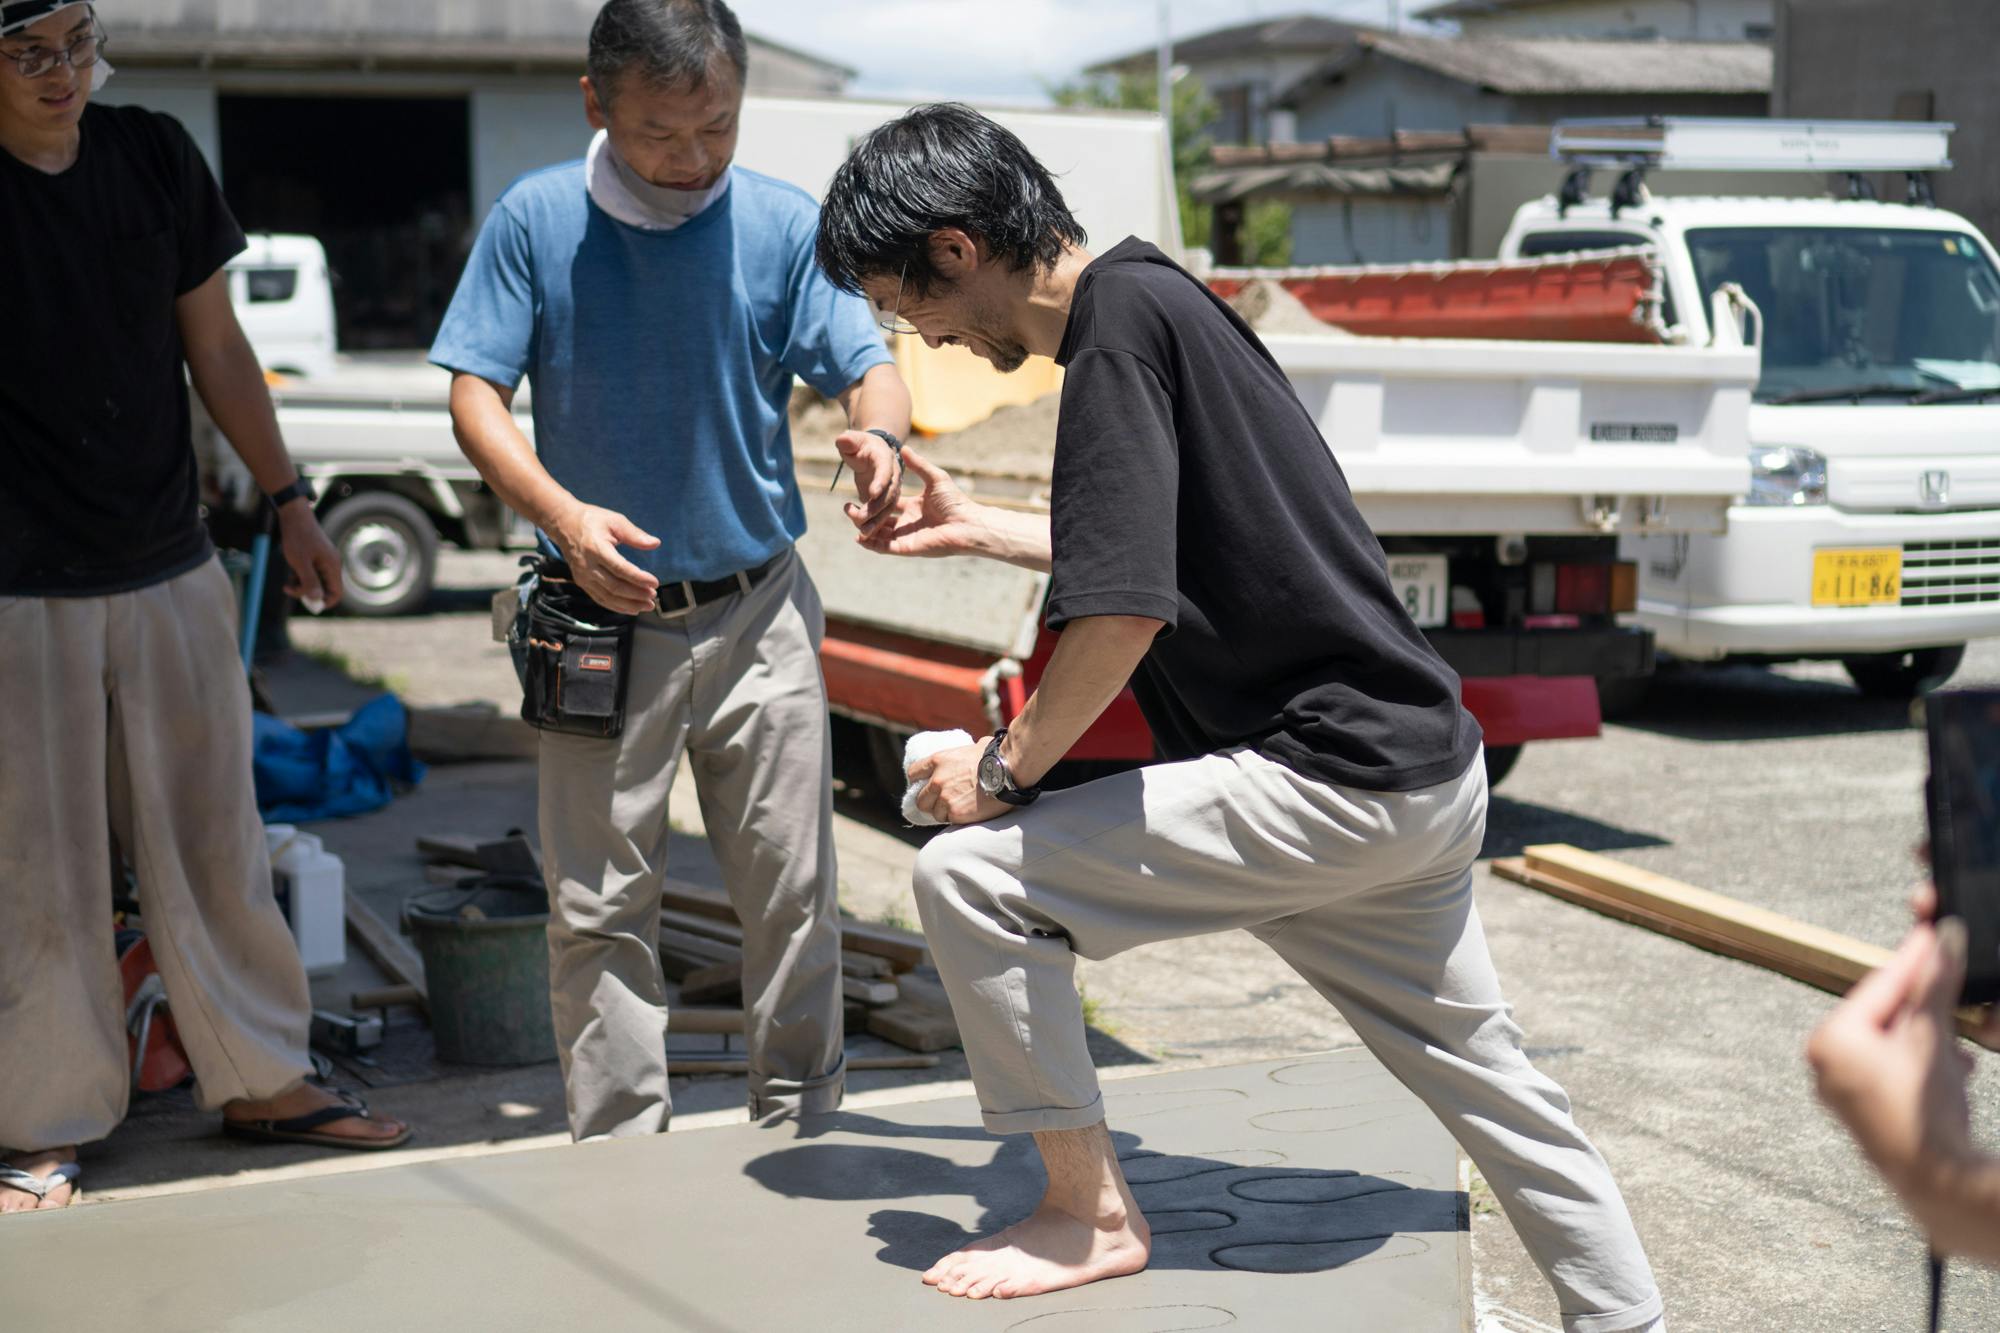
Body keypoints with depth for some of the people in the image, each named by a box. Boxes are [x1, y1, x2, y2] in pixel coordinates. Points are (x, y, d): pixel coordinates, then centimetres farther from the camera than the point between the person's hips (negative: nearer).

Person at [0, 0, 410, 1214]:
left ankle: (264, 1079, 26)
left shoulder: (155, 155, 4)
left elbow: (217, 348, 12)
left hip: (173, 568, 4)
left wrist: (289, 499, 14)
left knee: (216, 841, 12)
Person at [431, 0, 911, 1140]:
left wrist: (880, 432, -32)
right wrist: (561, 512, -23)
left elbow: (869, 365, -7)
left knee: (793, 886, 7)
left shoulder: (785, 225, -4)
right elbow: (476, 391, -5)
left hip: (759, 613, 1)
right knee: (599, 906, 4)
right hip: (602, 621, 0)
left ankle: (800, 1127, 24)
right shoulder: (536, 223, -5)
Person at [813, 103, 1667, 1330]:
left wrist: (1005, 769, -9)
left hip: (1329, 782, -10)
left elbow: (1122, 611, -23)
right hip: (1422, 770, 10)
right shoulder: (1158, 295, 14)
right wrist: (973, 528, 33)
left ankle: (1092, 1218, 6)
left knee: (971, 876, -8)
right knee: (1483, 1077, 21)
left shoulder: (1119, 321, -15)